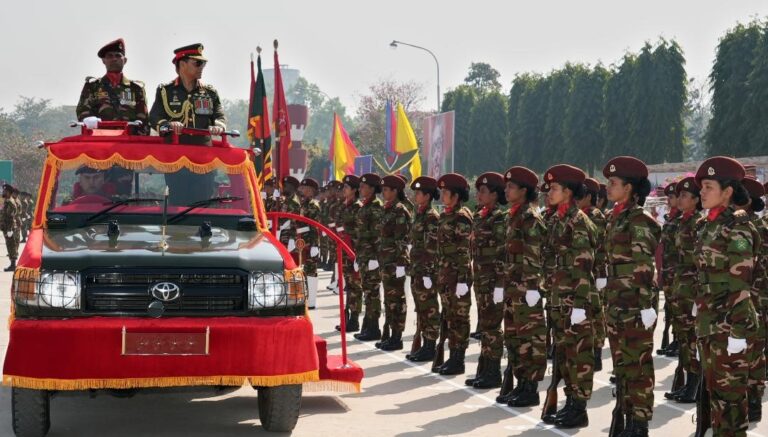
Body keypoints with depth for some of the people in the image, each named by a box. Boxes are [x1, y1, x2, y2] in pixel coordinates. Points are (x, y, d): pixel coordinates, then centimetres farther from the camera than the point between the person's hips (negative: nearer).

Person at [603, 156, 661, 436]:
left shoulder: (639, 221, -12)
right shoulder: (615, 218, 14)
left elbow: (644, 268, -16)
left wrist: (646, 306, -19)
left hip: (636, 305, -9)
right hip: (616, 304, 9)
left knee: (638, 363, -2)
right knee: (621, 363, 12)